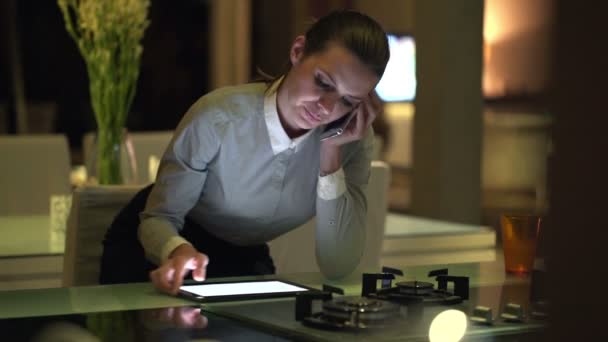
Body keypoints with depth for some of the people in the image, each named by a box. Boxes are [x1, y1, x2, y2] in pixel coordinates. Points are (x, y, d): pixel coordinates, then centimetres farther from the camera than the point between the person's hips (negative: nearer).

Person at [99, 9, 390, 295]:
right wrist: (179, 251, -41)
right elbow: (159, 217, -18)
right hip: (159, 245, -2)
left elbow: (338, 266, -23)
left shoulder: (354, 140, -19)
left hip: (241, 257, 2)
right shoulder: (218, 117, -29)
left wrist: (332, 152, -29)